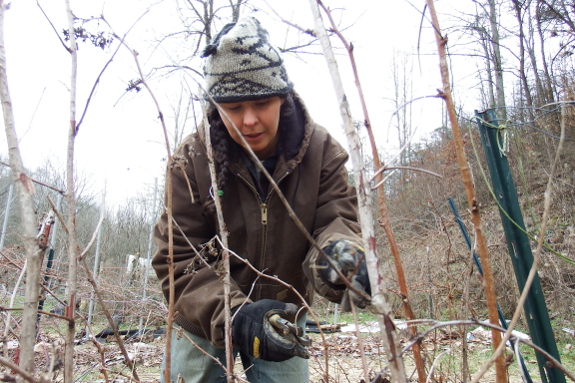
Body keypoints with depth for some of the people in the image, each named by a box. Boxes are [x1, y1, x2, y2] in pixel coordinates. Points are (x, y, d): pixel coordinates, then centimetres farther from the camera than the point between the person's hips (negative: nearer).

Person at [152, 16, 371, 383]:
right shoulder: (191, 161, -20)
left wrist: (341, 252, -43)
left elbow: (335, 217, -18)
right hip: (205, 320, 0)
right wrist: (233, 314, -37)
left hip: (283, 316, 1)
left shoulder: (322, 149, -15)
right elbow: (177, 261, -20)